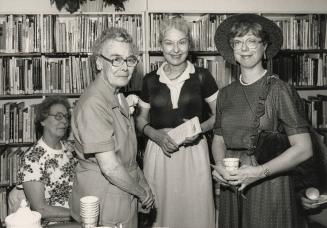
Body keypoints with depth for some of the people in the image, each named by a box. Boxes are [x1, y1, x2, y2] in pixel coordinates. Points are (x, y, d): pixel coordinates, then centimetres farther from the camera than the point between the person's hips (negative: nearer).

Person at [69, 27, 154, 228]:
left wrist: (143, 183, 8)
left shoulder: (118, 96, 8)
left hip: (126, 197, 9)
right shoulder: (94, 104, -24)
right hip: (104, 206, -9)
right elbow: (110, 167, -25)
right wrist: (142, 193, -12)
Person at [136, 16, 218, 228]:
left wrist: (201, 128, -11)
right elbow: (141, 119, 13)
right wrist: (156, 135, -6)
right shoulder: (151, 80, 4)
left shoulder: (202, 77, 0)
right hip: (159, 154, 1)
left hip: (194, 153, -1)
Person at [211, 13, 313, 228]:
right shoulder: (225, 94, 4)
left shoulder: (279, 89, -10)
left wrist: (258, 172, -19)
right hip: (231, 188, 4)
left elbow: (304, 148, -13)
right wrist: (219, 165, -7)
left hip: (269, 186, -4)